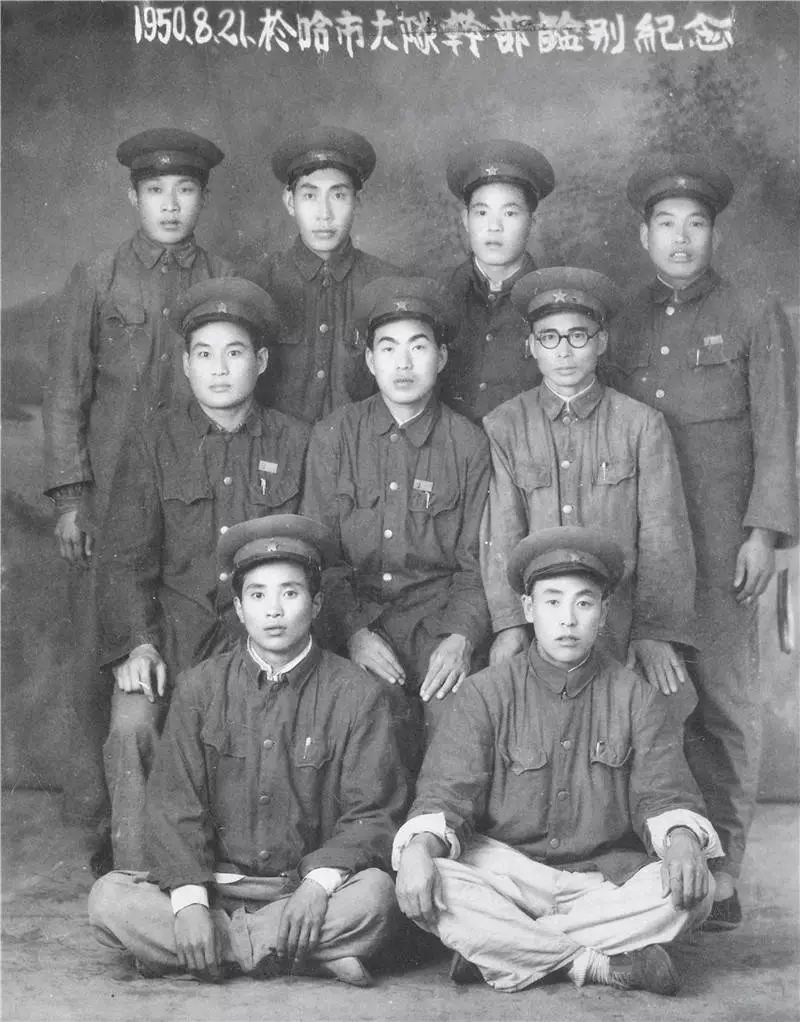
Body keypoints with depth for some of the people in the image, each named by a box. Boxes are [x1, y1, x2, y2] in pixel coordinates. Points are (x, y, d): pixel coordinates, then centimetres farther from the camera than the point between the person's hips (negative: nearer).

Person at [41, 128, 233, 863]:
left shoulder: (227, 283, 8)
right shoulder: (96, 281, 5)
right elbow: (65, 394, 3)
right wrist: (70, 497, -4)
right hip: (110, 494, -1)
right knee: (100, 650, 1)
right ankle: (96, 811, 13)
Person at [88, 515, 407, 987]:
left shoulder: (356, 695, -1)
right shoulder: (200, 688, 5)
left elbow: (373, 813, -4)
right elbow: (175, 803, -1)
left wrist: (319, 882, -22)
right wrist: (190, 901, -17)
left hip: (309, 885, -2)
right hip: (215, 884, 3)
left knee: (374, 894, -32)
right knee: (109, 900, -22)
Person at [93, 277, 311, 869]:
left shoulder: (296, 444, 10)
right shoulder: (155, 445, 9)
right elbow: (124, 556, 4)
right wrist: (136, 642, -11)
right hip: (172, 629, 1)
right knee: (132, 723, -25)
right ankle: (135, 879, -10)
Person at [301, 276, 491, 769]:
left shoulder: (469, 445, 5)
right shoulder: (333, 436, 6)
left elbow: (476, 562, 5)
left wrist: (462, 636, -13)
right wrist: (354, 631, -11)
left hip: (439, 622, 0)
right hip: (352, 615, 0)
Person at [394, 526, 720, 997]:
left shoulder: (636, 698, 5)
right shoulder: (485, 694, 2)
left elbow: (665, 795, -2)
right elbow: (446, 793, -5)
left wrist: (682, 840, -27)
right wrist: (419, 847, -28)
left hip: (607, 881, 1)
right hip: (505, 878, -1)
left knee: (690, 890, -27)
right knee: (436, 887, -30)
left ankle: (499, 949, -19)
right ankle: (608, 962, -22)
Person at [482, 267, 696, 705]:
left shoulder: (642, 425, 6)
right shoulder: (503, 428, 7)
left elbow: (663, 536, 2)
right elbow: (500, 533, 0)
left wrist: (656, 631, -9)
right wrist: (509, 623, -13)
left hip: (621, 617, 0)